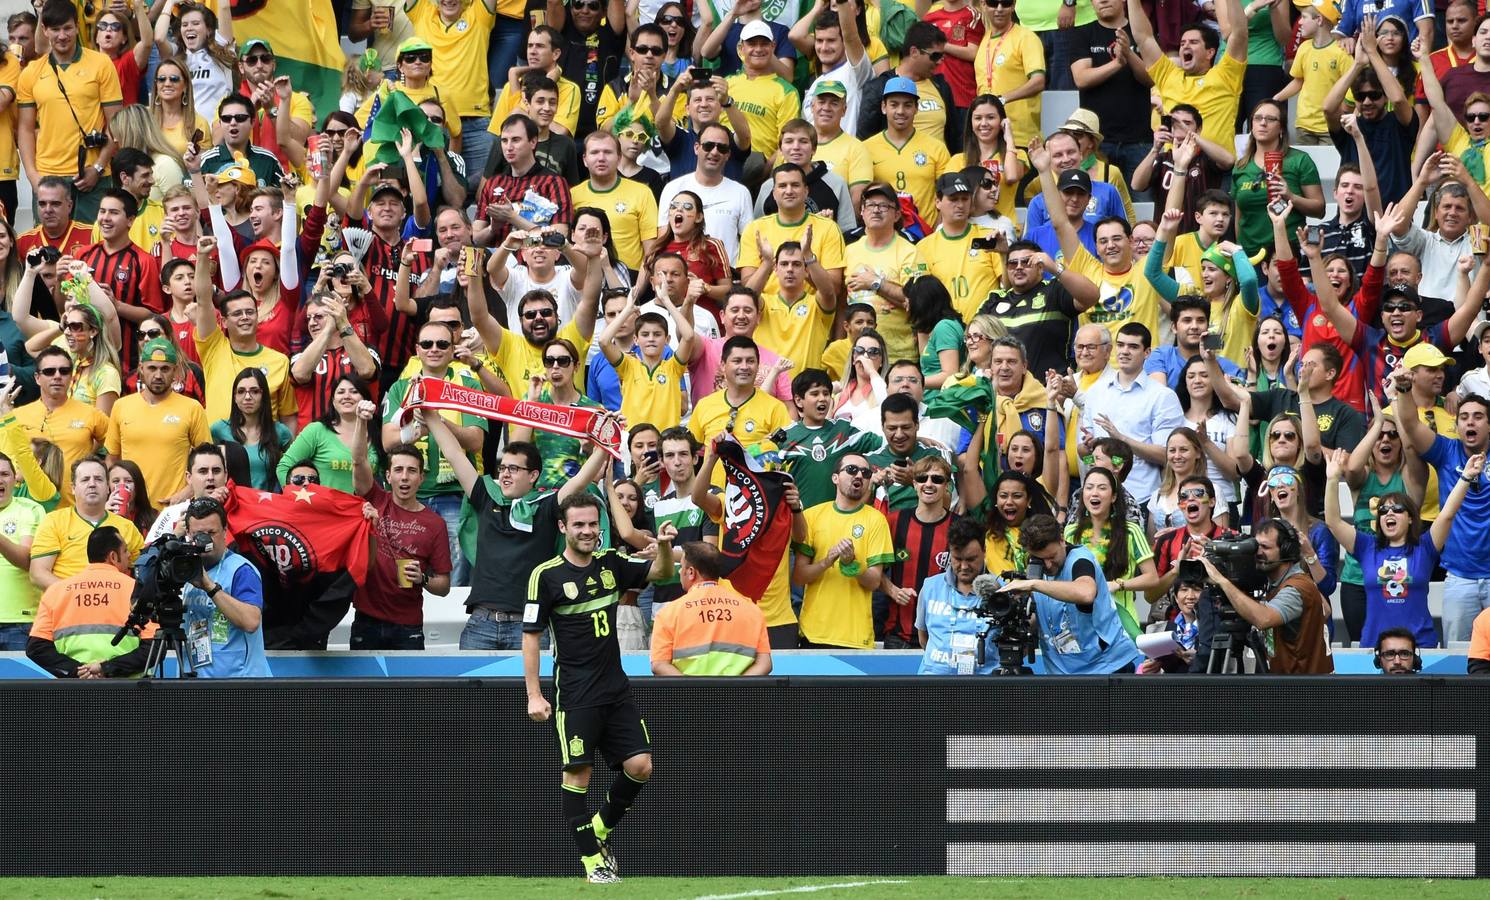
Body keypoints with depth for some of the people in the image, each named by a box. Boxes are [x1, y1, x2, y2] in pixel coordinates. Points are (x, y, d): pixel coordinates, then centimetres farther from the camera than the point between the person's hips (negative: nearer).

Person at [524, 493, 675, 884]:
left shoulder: (611, 564, 8)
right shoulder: (546, 576, -6)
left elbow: (661, 571, 14)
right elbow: (530, 636, -4)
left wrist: (664, 546, -10)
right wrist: (534, 695, -9)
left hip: (616, 689, 5)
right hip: (575, 695, -5)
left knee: (640, 766, -3)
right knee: (578, 773, -6)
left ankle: (600, 830, 18)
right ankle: (592, 857, 1)